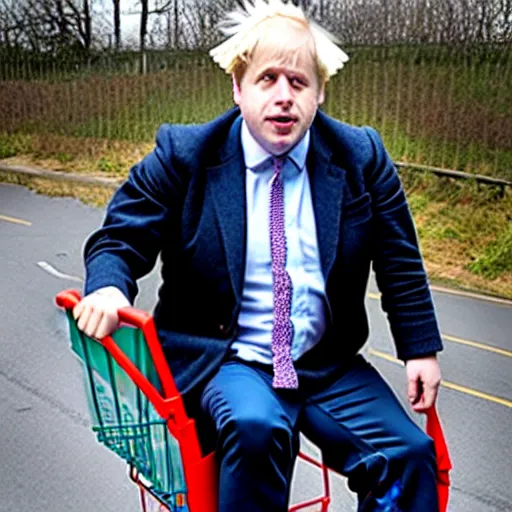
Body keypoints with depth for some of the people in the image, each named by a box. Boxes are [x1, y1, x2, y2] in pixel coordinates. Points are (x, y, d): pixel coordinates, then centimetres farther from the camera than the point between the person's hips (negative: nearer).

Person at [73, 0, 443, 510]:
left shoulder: (361, 157, 0)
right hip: (226, 359, -2)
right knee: (256, 426, -33)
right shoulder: (182, 155, -6)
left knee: (409, 454, -14)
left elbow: (398, 258, 8)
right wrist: (108, 287, -23)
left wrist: (421, 348, 6)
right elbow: (121, 236, -1)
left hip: (328, 364, 3)